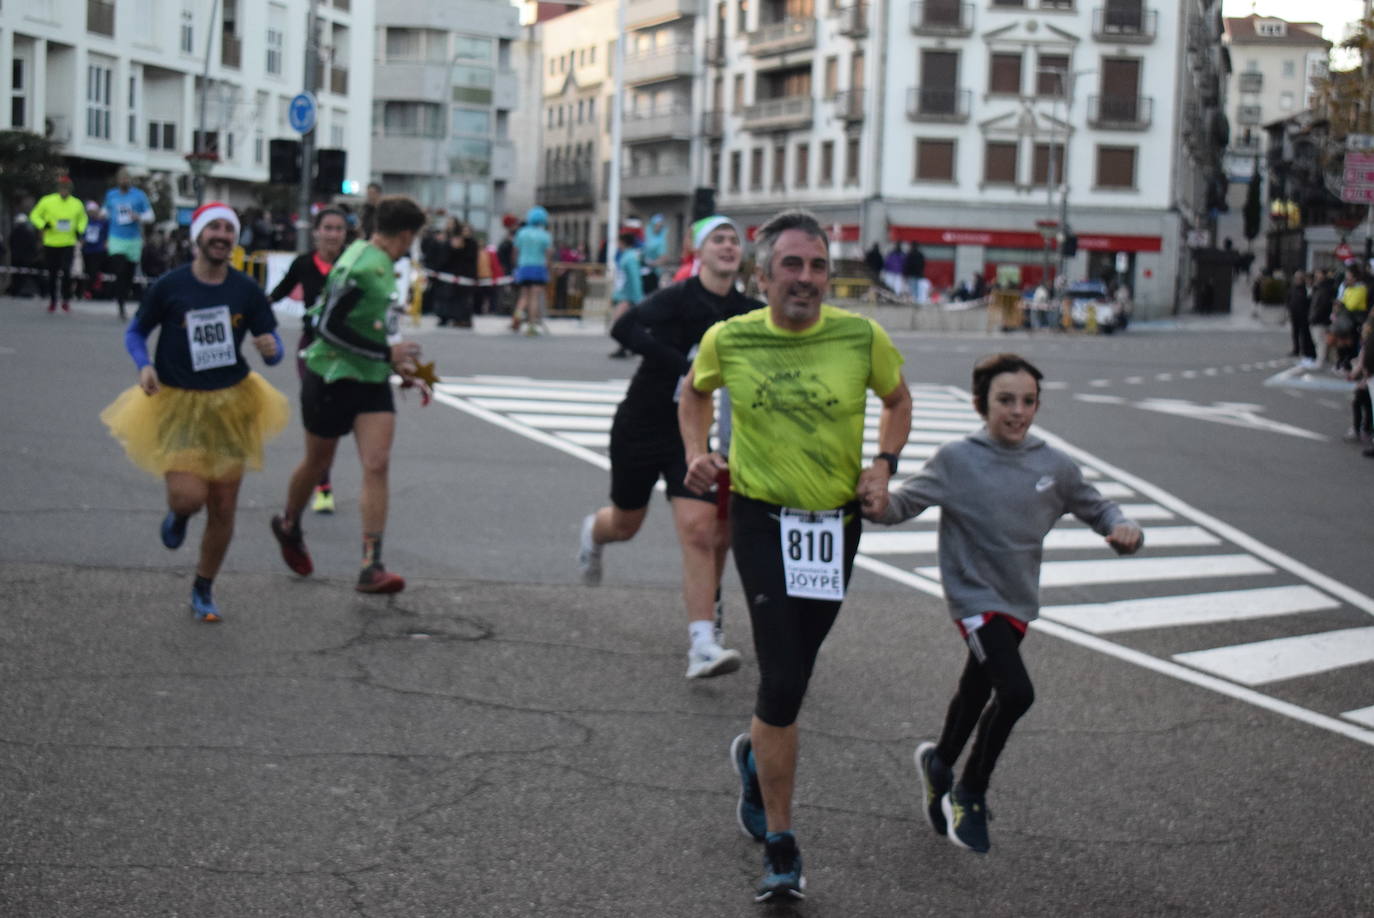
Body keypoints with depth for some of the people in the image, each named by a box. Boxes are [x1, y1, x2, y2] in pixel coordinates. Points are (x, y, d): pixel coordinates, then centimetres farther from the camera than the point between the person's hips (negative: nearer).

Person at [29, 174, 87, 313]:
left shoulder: (77, 204, 2)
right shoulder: (47, 201, -4)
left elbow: (82, 218, 20)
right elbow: (34, 215, 5)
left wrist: (79, 230, 3)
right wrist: (43, 225, -13)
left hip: (68, 244, 0)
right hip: (50, 244, 0)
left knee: (66, 271, -16)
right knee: (52, 274, 9)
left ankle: (66, 300, -1)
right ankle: (52, 301, 25)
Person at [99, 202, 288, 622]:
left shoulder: (247, 291, -2)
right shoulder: (169, 286, -9)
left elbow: (273, 348, 4)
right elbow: (135, 332, 5)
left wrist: (271, 348, -20)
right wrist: (144, 365, -15)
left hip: (229, 405, 3)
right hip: (176, 403, -3)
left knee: (223, 510, 6)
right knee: (190, 496, -20)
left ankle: (204, 590, 28)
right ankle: (177, 514, 20)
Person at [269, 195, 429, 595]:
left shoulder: (381, 263, 7)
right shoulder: (358, 268, -21)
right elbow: (328, 326, -25)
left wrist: (394, 362, 18)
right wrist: (386, 353, -23)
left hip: (372, 381, 7)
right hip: (332, 378, -7)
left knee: (377, 466, -8)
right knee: (318, 463, 13)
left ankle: (371, 567, -11)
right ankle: (288, 525, 43)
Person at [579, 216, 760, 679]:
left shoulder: (747, 312, -2)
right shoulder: (680, 298, -17)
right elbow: (624, 328, -33)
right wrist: (684, 364, -39)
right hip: (641, 426, -2)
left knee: (700, 532, -16)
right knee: (626, 524, 18)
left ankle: (703, 644, -14)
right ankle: (593, 531, 57)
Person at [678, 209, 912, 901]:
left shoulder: (861, 337, -7)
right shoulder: (728, 339, -7)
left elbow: (897, 400, 12)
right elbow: (695, 391, 16)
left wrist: (884, 464, -3)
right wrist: (696, 452, 0)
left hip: (836, 523, 2)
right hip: (761, 519, -2)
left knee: (790, 673, 16)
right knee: (783, 683, -11)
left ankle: (756, 754, 51)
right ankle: (780, 849, 1)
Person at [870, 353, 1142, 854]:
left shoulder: (1054, 465, -1)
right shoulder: (956, 460, -11)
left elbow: (1096, 508, 11)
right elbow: (904, 502, -7)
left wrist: (1123, 529, -10)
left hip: (1019, 601, 5)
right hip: (975, 596, -5)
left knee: (977, 693, 21)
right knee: (1015, 692, -21)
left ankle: (939, 763, 49)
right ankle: (970, 794, 1)